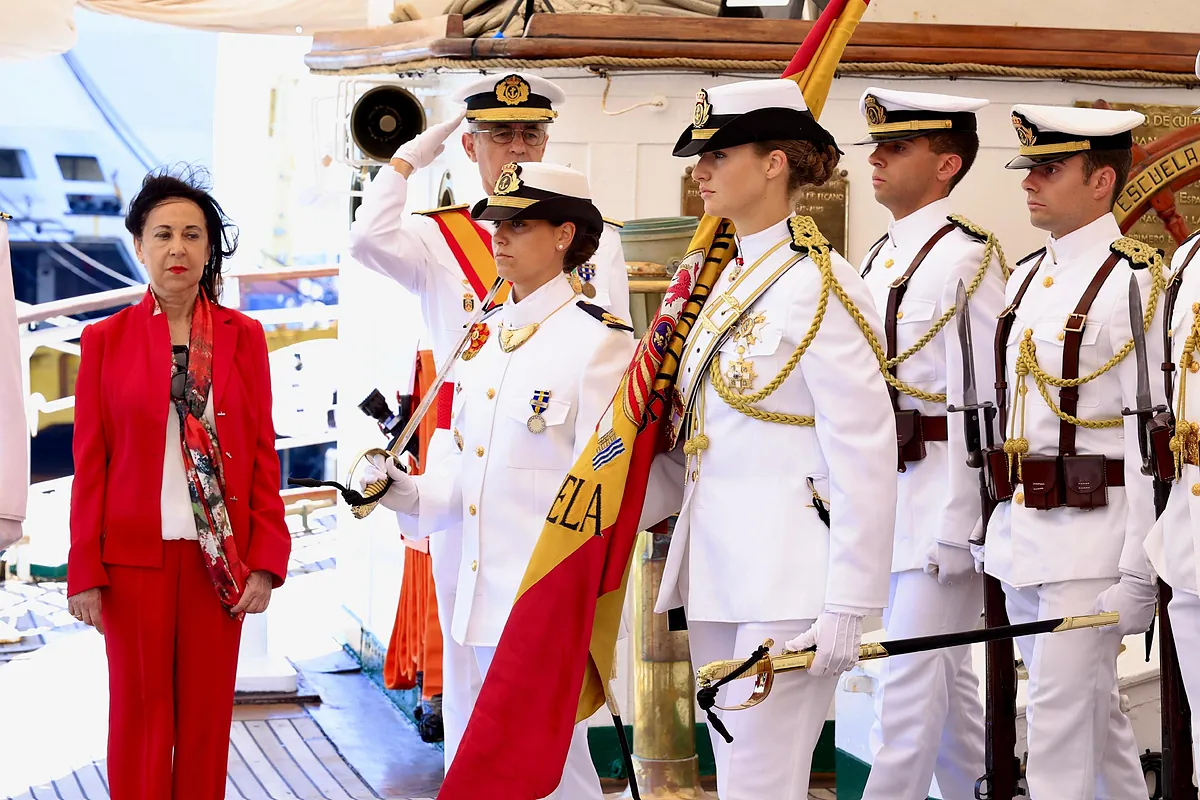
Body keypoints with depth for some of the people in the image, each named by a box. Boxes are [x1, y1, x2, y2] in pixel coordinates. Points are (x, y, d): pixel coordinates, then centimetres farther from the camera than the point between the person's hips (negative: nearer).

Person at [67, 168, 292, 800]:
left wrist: (265, 560, -3)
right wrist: (85, 571, -3)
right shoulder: (106, 340, 2)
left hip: (219, 555, 1)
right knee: (140, 712, 3)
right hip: (135, 553, -1)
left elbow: (262, 454, 4)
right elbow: (89, 461, 1)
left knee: (207, 713, 5)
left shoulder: (243, 337, 5)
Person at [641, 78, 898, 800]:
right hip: (718, 576, 9)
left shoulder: (820, 286, -11)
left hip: (787, 578, -9)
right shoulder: (730, 282, 15)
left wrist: (846, 609, -18)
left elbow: (864, 457, -15)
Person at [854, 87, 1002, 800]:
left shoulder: (965, 257, -12)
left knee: (911, 687, -8)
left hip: (940, 494, -9)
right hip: (886, 495, 9)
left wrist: (955, 529, -19)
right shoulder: (880, 258, 15)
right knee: (946, 678, 15)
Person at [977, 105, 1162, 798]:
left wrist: (1139, 573, -18)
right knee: (1095, 711, 17)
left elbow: (1151, 436, -15)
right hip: (1020, 535, 8)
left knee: (1061, 719, -7)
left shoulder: (1135, 283, -12)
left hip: (1088, 542, -8)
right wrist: (998, 532, 17)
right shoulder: (1026, 279, 13)